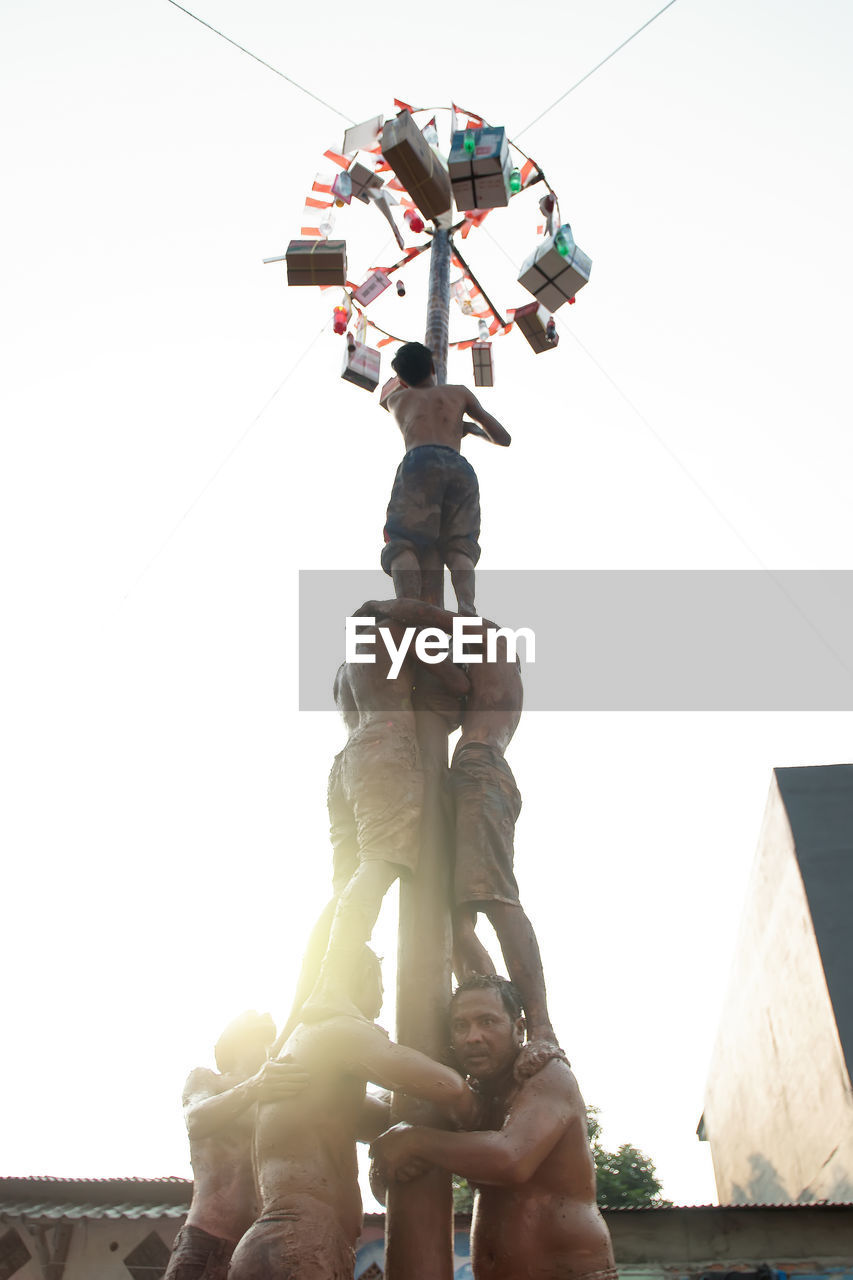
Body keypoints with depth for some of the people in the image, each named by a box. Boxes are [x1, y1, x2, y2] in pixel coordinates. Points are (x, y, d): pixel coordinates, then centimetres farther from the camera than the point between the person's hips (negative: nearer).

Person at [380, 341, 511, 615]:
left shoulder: (397, 399, 35)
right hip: (460, 468, 1)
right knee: (459, 549, -5)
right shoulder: (460, 393, 34)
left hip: (420, 462, -1)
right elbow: (503, 438, 33)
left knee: (403, 545, -14)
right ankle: (466, 607, -36)